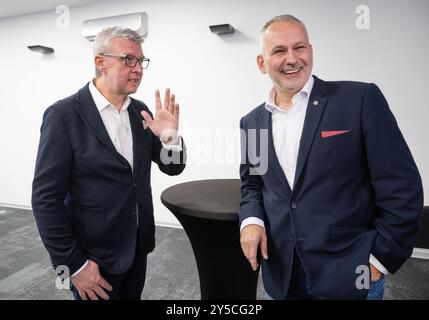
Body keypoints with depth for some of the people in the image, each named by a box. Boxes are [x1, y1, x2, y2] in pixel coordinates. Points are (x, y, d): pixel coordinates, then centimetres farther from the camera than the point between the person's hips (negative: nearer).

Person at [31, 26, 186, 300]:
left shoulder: (140, 110, 1)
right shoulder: (64, 115, -15)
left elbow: (173, 167, 3)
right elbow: (46, 198, -14)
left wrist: (170, 136, -18)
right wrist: (73, 264, -13)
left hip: (138, 247, 6)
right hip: (94, 257, -5)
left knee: (133, 296, 23)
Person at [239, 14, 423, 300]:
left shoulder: (361, 98, -10)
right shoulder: (252, 122, 3)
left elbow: (402, 187, -9)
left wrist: (380, 260, -8)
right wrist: (251, 220, -5)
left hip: (349, 275, -3)